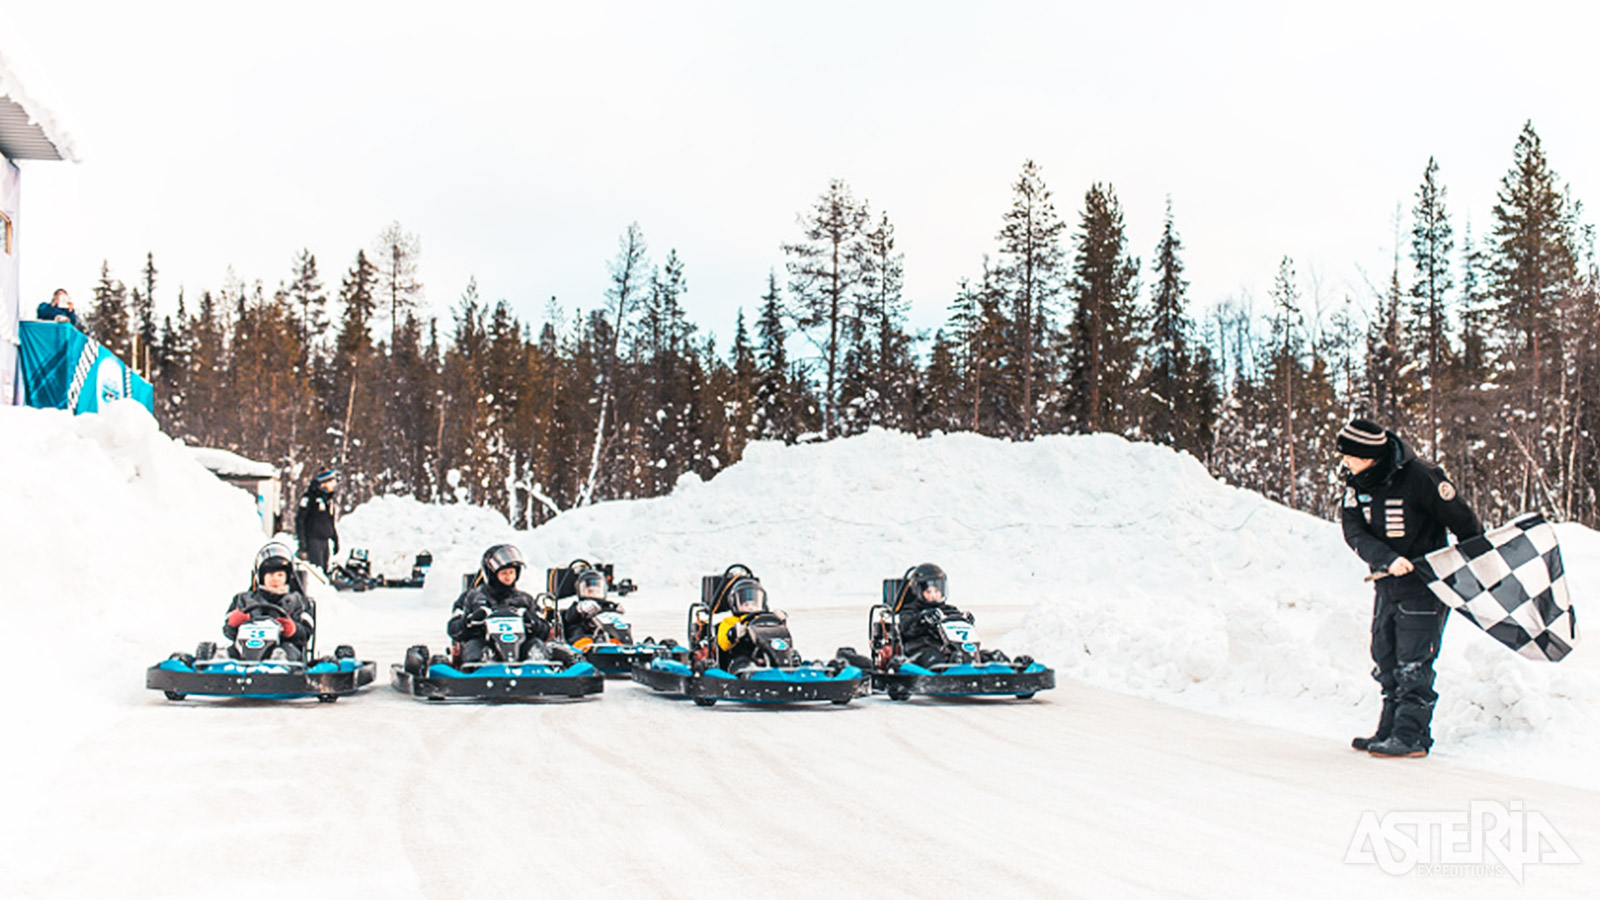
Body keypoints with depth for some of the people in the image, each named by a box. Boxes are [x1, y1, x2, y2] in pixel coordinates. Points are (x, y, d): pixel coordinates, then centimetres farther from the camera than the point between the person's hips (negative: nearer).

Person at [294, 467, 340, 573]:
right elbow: (299, 519, -11)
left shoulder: (328, 498, 16)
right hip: (313, 539, -8)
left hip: (325, 540, 8)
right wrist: (302, 544, -15)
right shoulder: (310, 497, -8)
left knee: (324, 570, 7)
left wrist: (335, 540, 21)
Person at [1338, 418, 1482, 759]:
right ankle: (1389, 730, 21)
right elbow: (1354, 533, -10)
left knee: (1413, 663, -7)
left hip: (1424, 582, -7)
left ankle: (1411, 736, -1)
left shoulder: (1419, 477, -18)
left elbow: (1463, 521, -10)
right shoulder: (1357, 483, -1)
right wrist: (1388, 560, -27)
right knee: (1386, 662, 11)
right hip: (1387, 584, 7)